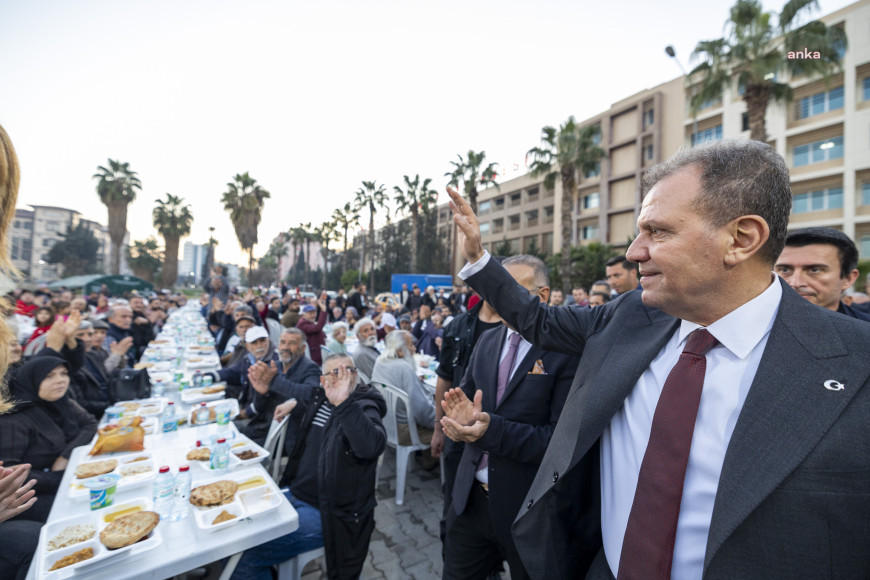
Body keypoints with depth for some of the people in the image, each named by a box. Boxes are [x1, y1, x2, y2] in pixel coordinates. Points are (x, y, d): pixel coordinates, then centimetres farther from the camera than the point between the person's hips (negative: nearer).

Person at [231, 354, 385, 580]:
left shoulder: (363, 407, -18)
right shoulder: (320, 397, 3)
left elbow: (371, 446, -41)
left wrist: (343, 402, -46)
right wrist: (295, 406, 14)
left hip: (324, 513, -8)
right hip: (295, 495, 8)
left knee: (244, 556, -16)